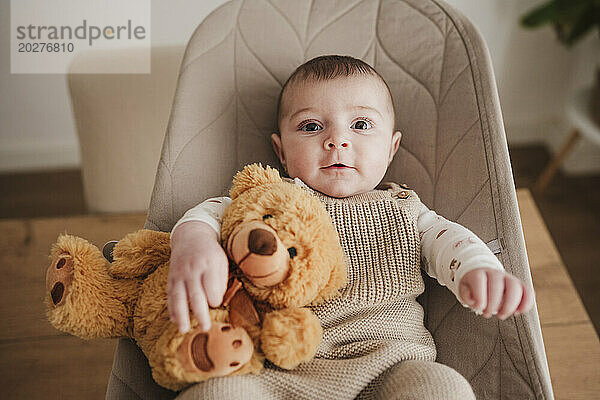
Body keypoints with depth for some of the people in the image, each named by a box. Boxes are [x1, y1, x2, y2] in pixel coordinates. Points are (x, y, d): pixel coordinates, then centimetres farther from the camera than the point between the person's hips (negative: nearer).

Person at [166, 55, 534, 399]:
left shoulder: (402, 209, 19)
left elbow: (448, 240, 4)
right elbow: (213, 213, 2)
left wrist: (480, 271, -22)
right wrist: (193, 242, -26)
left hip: (387, 358, 2)